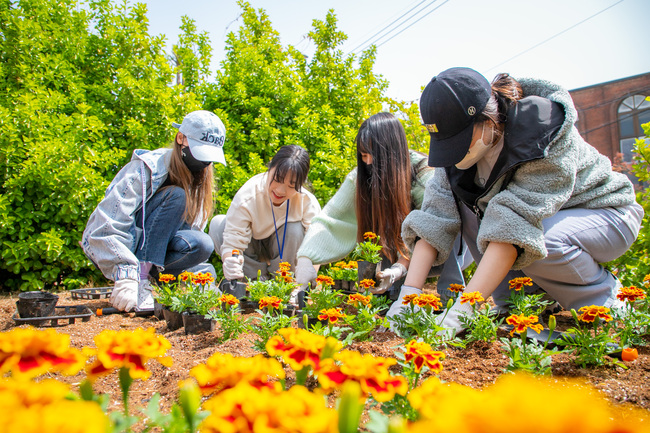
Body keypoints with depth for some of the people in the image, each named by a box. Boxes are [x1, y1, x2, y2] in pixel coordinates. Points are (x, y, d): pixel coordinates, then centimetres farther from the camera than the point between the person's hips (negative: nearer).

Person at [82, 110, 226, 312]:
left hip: (152, 251, 5)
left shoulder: (199, 178, 1)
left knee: (203, 244, -26)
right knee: (175, 197, -29)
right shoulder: (145, 170, -20)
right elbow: (106, 229, -28)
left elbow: (193, 230, 1)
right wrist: (127, 275, -39)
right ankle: (140, 280, -29)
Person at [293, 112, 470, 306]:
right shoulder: (360, 177, -19)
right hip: (398, 247, 5)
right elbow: (327, 219, -22)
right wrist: (305, 259, -37)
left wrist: (401, 267, -48)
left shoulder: (424, 174, -29)